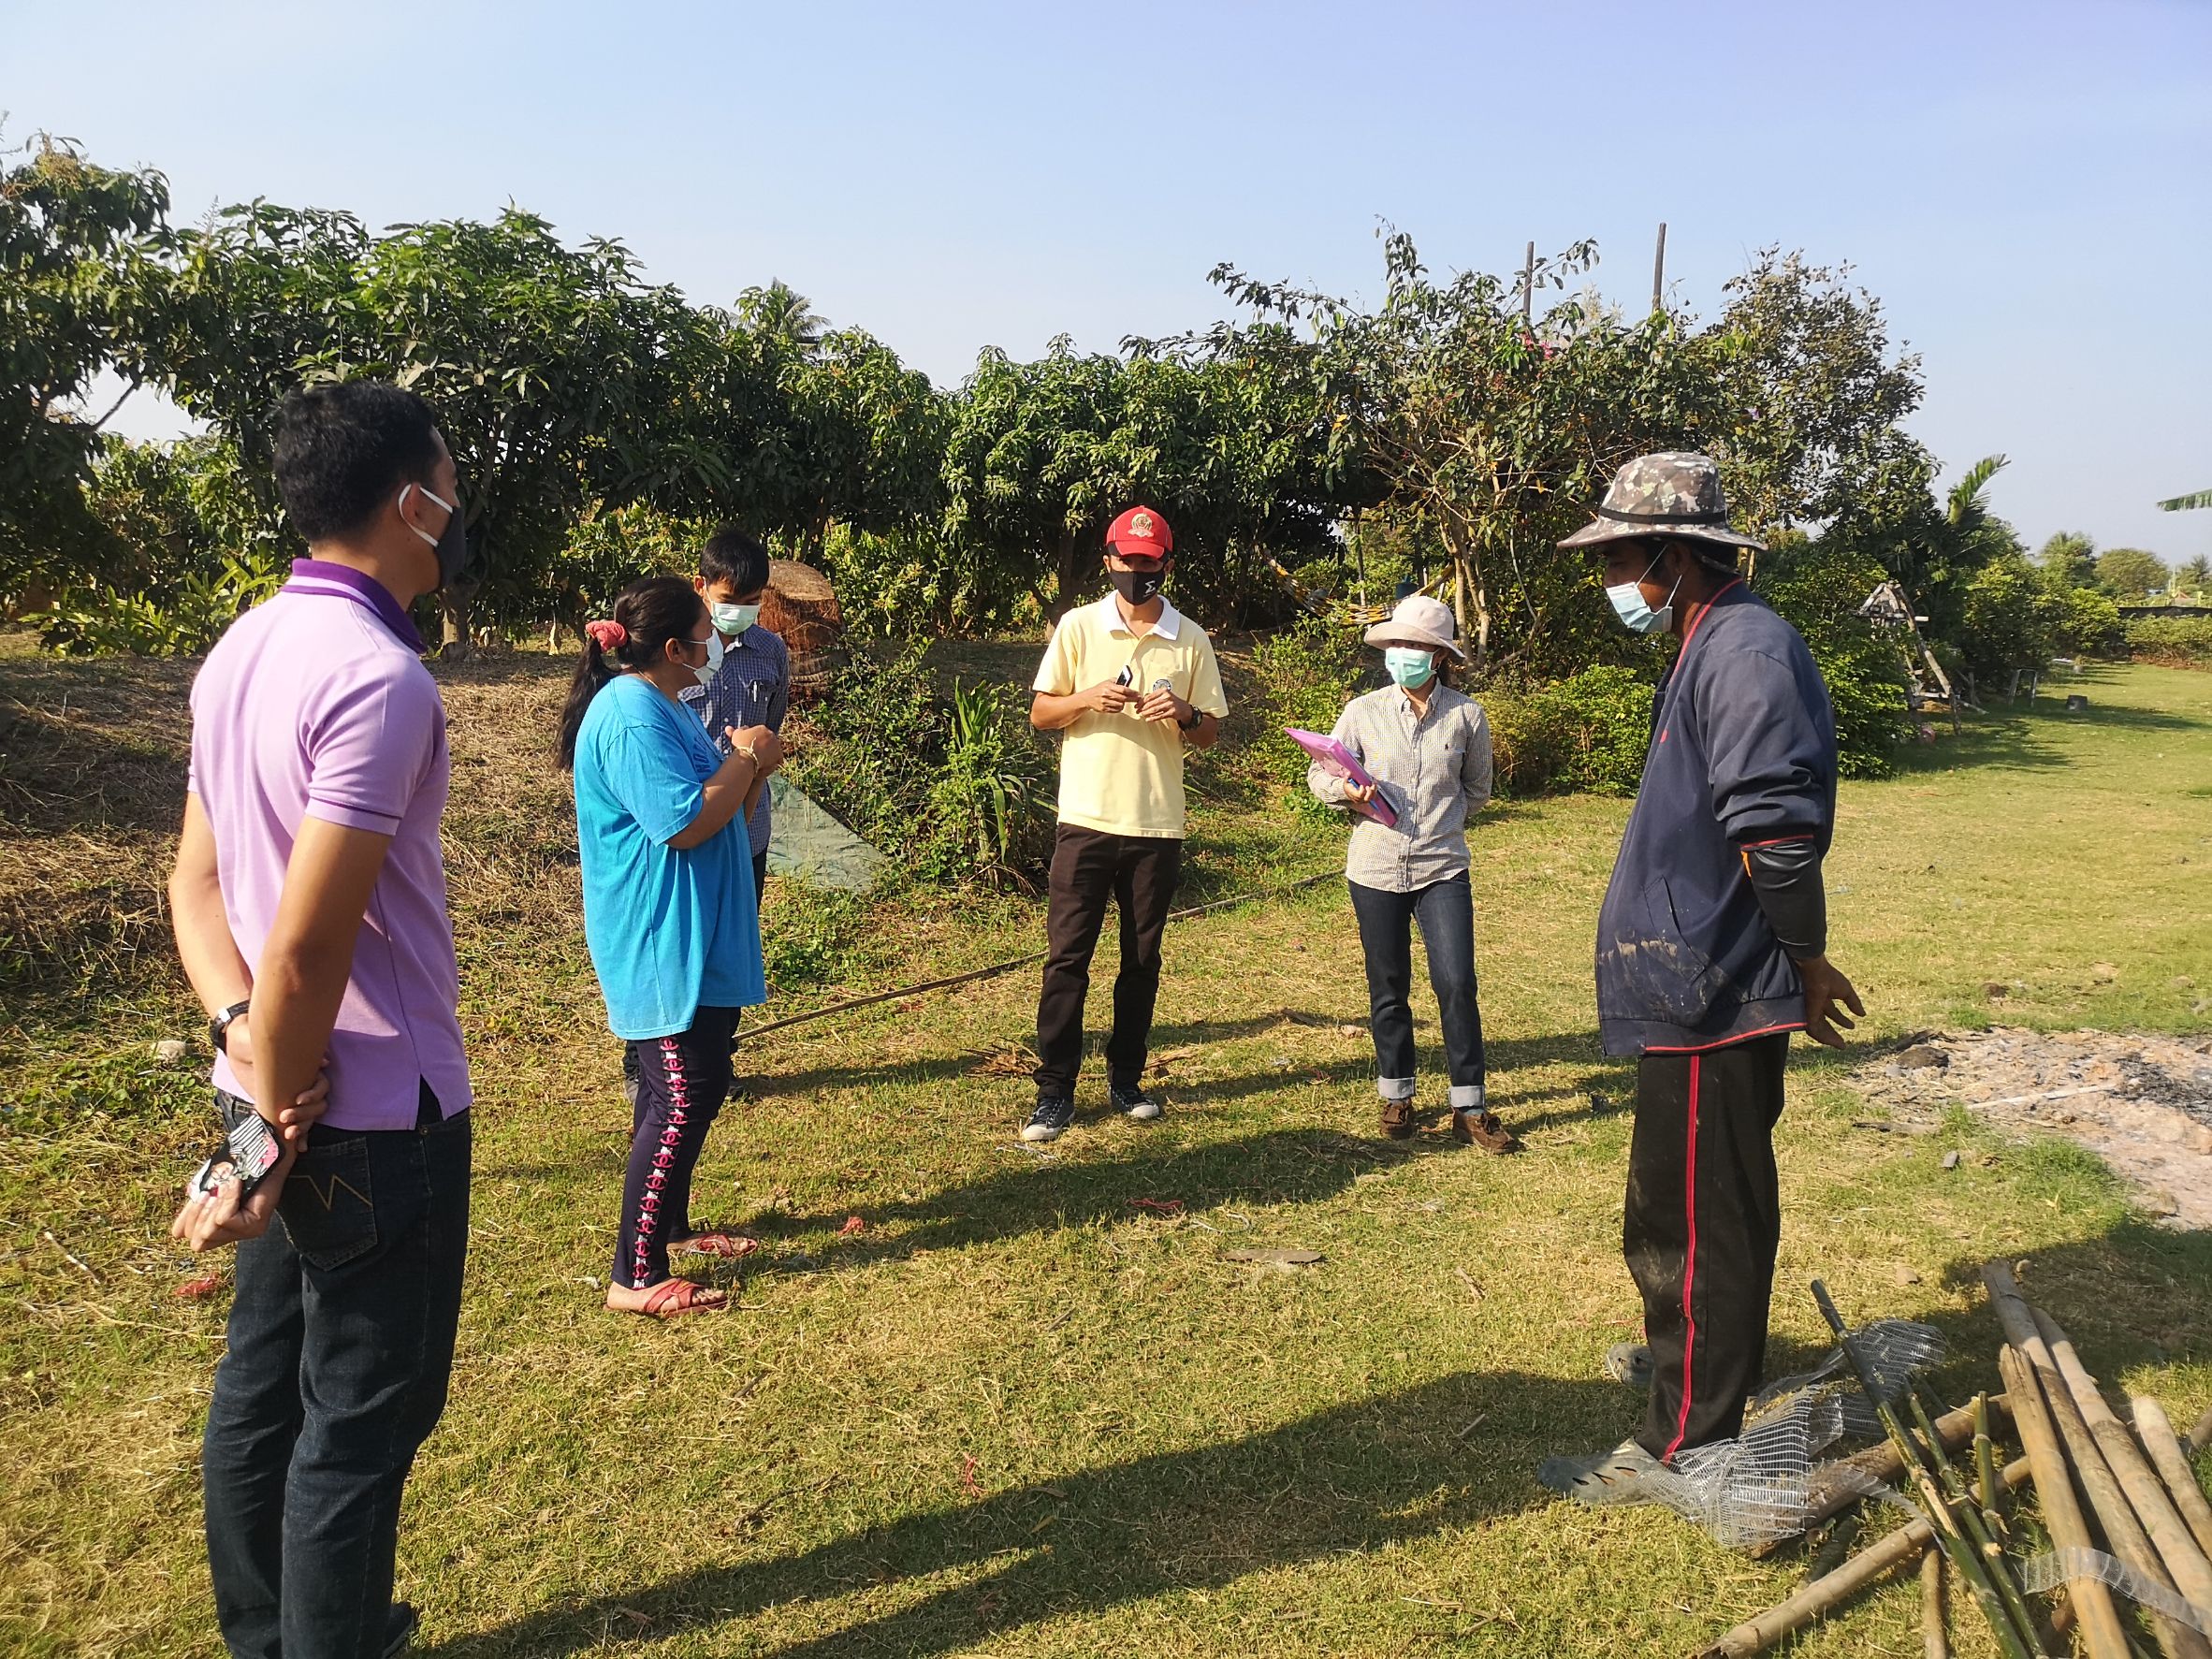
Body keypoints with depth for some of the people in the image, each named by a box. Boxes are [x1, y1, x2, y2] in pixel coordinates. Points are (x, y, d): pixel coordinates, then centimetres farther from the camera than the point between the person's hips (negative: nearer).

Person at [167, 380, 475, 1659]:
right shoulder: (379, 676, -23)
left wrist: (242, 1031, -6)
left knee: (265, 1384, 21)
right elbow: (307, 946, -25)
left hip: (282, 1089, 9)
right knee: (363, 1420, 7)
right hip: (377, 1118, -9)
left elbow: (196, 880, 8)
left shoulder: (242, 652, 6)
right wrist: (276, 1139, -14)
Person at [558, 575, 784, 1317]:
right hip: (661, 948, -11)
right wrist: (746, 758, -13)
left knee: (682, 1090, 19)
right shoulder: (631, 715, -20)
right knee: (684, 1096, -9)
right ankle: (635, 1277, -2)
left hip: (691, 943, 11)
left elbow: (714, 809, 19)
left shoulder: (665, 707, 14)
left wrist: (748, 764, 3)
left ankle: (669, 1224, 35)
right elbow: (685, 823, -25)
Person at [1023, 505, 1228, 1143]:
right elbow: (1039, 714, 3)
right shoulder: (1078, 626, 2)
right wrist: (1088, 698, -16)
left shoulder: (1191, 640, 6)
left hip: (1158, 825, 2)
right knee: (1067, 957, -1)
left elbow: (1211, 733, 9)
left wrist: (1184, 713, -13)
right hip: (1086, 820, -2)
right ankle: (1055, 1091, 6)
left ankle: (1126, 1079, 23)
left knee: (1142, 960, 10)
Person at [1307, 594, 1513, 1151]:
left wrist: (1438, 822, 4)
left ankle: (1469, 1109, 5)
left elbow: (1477, 790, 13)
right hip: (1375, 871, 1)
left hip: (1442, 869, -1)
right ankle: (1396, 1096, 27)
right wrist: (1345, 789, -17)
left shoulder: (1467, 716, -2)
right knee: (1388, 989, 11)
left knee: (1457, 984, -8)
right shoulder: (1363, 712, -2)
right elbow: (1318, 775, 3)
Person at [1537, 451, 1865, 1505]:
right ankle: (1689, 1353, 44)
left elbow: (1779, 834, -25)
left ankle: (1688, 1439, 13)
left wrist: (1806, 960, -13)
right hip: (1696, 985, 11)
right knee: (1694, 1201, 25)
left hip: (1711, 992, -11)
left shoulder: (1745, 651, -20)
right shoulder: (1708, 649, 14)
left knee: (1693, 1215, 0)